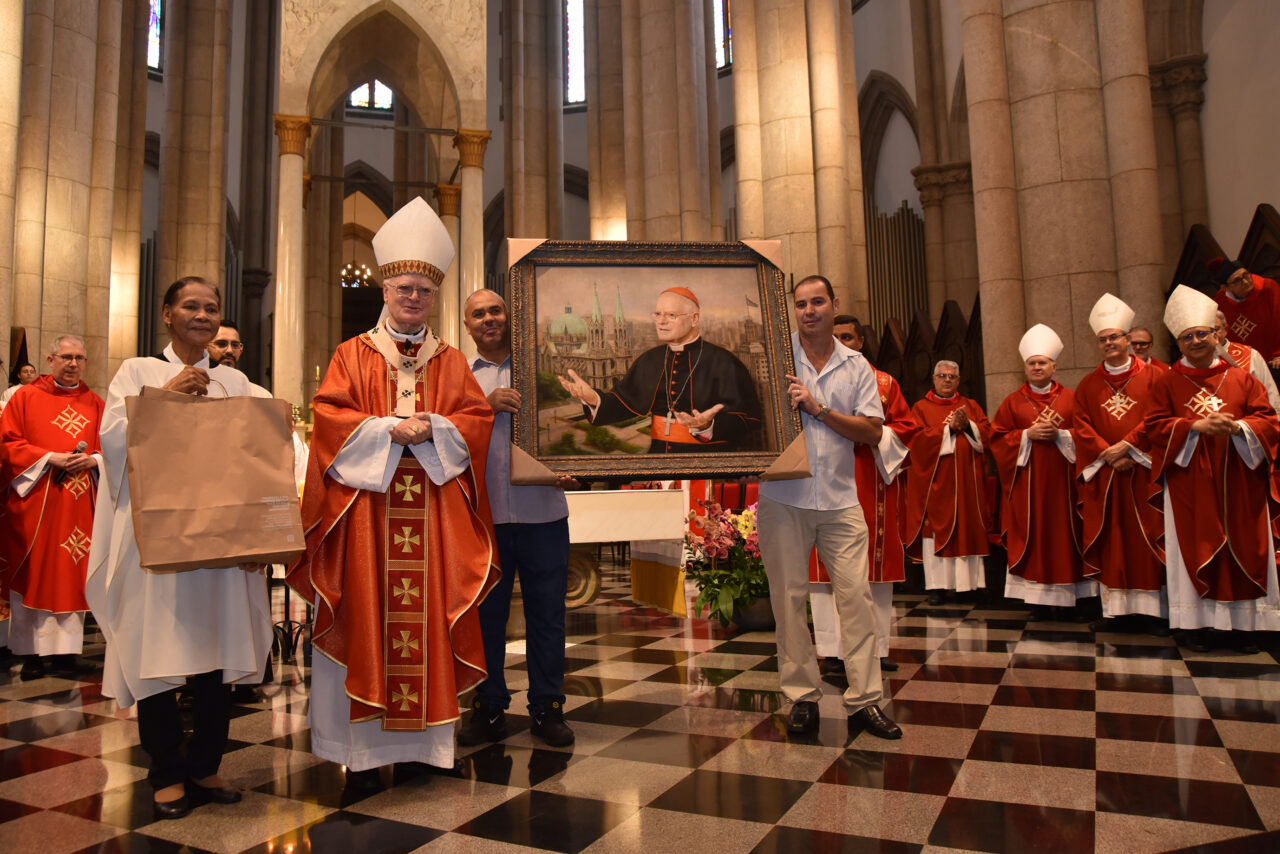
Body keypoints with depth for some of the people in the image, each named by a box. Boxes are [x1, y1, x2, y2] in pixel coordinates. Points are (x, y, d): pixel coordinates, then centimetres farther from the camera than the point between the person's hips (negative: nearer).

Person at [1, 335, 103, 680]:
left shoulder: (95, 403, 9)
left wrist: (93, 460, -11)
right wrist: (49, 458, -13)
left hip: (78, 502, 1)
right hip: (35, 501, -1)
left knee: (72, 575, 2)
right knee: (34, 574, 2)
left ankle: (65, 647, 8)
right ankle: (34, 650, 11)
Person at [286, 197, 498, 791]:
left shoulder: (451, 361, 14)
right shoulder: (353, 354, 9)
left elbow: (477, 419, 6)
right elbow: (329, 415, -1)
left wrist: (432, 427, -12)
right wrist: (389, 430, -14)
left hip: (432, 512, 2)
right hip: (366, 504, -1)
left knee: (426, 620, 3)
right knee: (366, 621, -1)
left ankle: (419, 740, 14)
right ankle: (363, 749, 8)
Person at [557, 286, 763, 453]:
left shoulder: (722, 362, -4)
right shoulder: (649, 360, 14)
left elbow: (747, 422, -10)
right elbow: (623, 403, 14)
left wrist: (707, 426, -27)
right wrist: (593, 398, -5)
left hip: (705, 463, -5)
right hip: (656, 453, 5)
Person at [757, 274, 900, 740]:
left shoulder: (857, 366, 10)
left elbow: (873, 431, 2)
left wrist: (817, 409, -8)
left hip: (839, 497, 1)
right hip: (782, 495, -1)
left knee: (856, 593, -3)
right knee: (788, 596, 4)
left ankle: (864, 701, 7)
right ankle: (802, 697, 16)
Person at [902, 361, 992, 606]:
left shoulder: (971, 406, 17)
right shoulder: (921, 407, 7)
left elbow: (987, 433, 5)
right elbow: (919, 439, -8)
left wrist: (967, 425, -12)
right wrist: (949, 427, -12)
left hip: (967, 479, 3)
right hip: (936, 481, -3)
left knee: (969, 529, 2)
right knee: (936, 529, -6)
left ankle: (971, 582, 8)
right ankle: (937, 585, -4)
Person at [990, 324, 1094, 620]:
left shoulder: (1071, 399, 8)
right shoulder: (1013, 402, 7)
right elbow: (997, 439, 2)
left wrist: (1060, 434, -13)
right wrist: (1027, 434, -11)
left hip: (1062, 479, 1)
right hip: (1028, 483, 0)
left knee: (1065, 535, 3)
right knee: (1033, 537, -1)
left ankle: (1069, 595, 12)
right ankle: (1039, 598, 3)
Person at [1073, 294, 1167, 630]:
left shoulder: (1153, 377, 5)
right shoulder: (1087, 385, 11)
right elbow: (1081, 427, 2)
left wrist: (1127, 446, -14)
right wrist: (1109, 455, -10)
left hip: (1143, 471, -2)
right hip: (1103, 474, 2)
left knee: (1147, 539, -1)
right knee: (1110, 541, 2)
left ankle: (1153, 609, 5)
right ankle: (1116, 608, 6)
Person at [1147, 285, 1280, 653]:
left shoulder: (1241, 379, 10)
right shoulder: (1168, 383, 5)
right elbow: (1156, 425, -3)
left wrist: (1237, 426, -15)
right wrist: (1196, 425, -17)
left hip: (1237, 483, 2)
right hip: (1189, 486, -2)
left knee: (1242, 549, 3)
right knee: (1196, 549, 0)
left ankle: (1241, 623, 11)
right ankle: (1197, 623, 5)